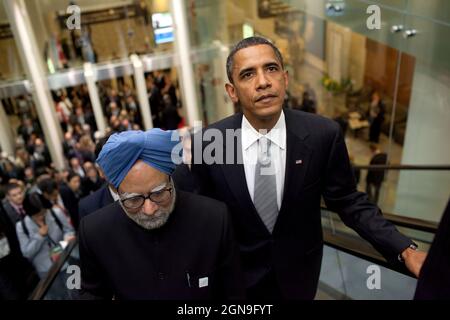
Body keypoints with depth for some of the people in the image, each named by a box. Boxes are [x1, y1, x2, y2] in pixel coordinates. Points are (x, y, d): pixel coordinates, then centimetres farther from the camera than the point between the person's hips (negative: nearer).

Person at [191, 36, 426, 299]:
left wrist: (404, 249, -15)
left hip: (298, 270, 1)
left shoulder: (323, 134, -20)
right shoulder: (208, 143, -19)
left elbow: (348, 201, -8)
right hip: (238, 272, 0)